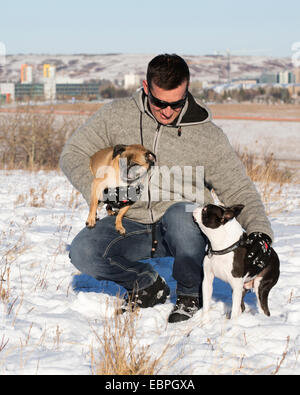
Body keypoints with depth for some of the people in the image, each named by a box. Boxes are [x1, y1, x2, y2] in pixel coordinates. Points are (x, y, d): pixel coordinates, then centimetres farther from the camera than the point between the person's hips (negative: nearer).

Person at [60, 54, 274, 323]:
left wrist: (259, 232, -23)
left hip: (183, 229, -2)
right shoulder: (116, 115, -4)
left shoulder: (208, 135, -8)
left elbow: (239, 190, -5)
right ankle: (147, 284, 6)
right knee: (83, 252, -25)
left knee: (180, 214, -38)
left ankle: (190, 295, -9)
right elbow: (74, 154, 3)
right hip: (133, 224, 2)